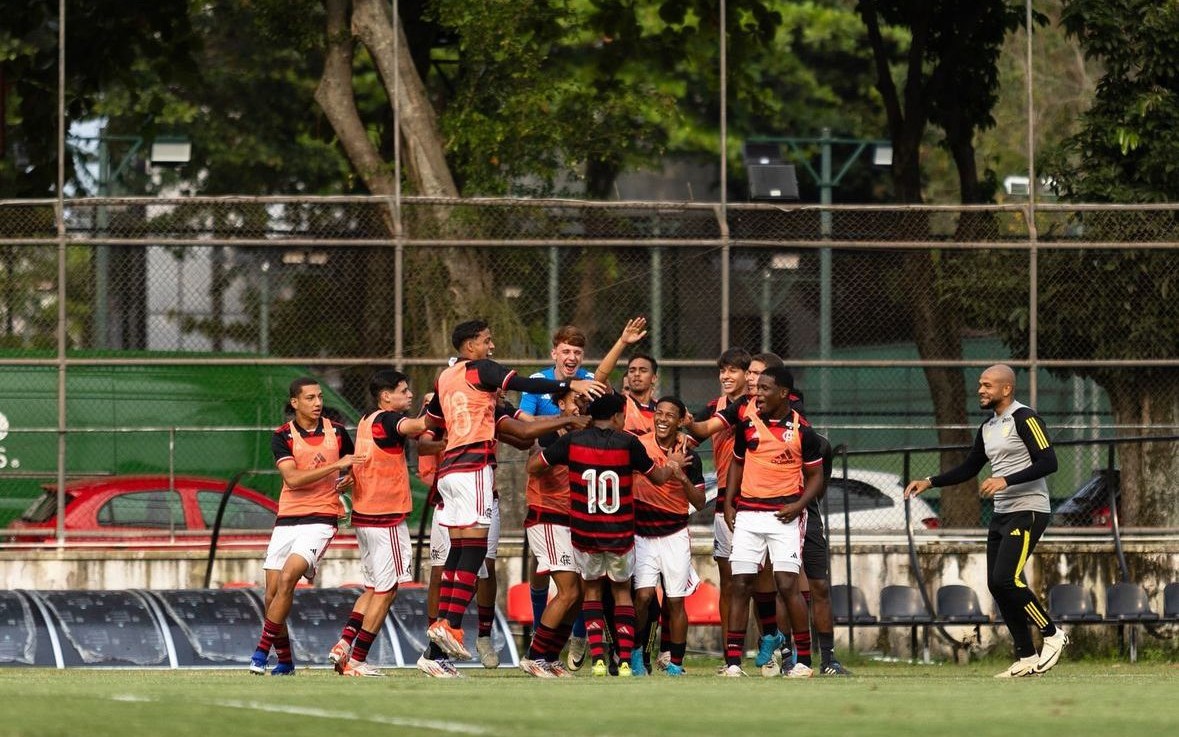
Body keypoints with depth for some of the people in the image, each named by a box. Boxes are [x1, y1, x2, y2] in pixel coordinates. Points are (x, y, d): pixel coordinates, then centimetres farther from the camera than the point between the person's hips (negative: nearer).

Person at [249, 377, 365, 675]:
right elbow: (292, 478, -16)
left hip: (321, 519, -2)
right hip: (287, 519, 2)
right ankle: (285, 660, 17)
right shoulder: (283, 436, -1)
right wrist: (335, 466, -21)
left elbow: (353, 468, 22)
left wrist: (348, 480, -2)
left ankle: (262, 650, -16)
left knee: (288, 577, -21)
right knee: (272, 593, 0)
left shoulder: (336, 432, 5)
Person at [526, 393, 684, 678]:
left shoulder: (572, 441, -6)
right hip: (620, 535, -1)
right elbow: (658, 477, 6)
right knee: (622, 591, 17)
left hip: (584, 534, 1)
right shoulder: (628, 443, -8)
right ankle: (625, 661, 7)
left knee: (592, 590, 18)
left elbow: (532, 466, 1)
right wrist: (673, 464, 28)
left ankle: (598, 659, 4)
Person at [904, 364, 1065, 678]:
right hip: (1002, 515, 9)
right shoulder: (987, 428, 16)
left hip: (1028, 511, -9)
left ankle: (1052, 634, -3)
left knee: (1006, 579, -18)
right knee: (997, 585, 4)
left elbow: (1048, 462, -19)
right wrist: (929, 483, 13)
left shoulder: (1024, 418, -11)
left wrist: (1006, 481, -24)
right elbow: (968, 469, 24)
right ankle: (1026, 658, 9)